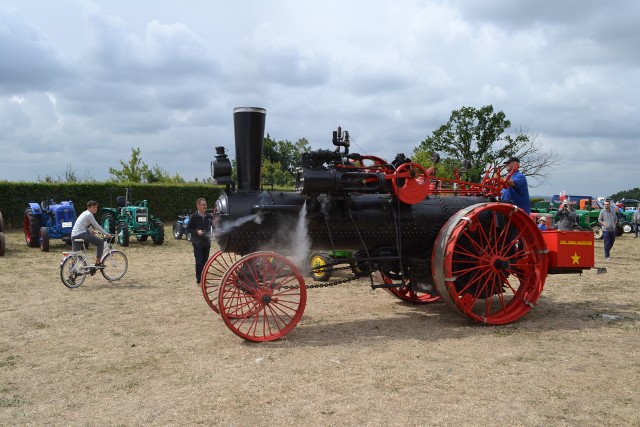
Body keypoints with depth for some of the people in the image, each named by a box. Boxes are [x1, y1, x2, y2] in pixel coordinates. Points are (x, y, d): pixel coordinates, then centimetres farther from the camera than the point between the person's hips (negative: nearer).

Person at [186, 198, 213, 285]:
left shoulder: (209, 216, 2)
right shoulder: (193, 217, -7)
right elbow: (188, 229, -4)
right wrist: (196, 232, -19)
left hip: (207, 242, 4)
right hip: (197, 243, -4)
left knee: (205, 261, 10)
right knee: (199, 261, -6)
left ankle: (203, 278, 22)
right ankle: (198, 280, 3)